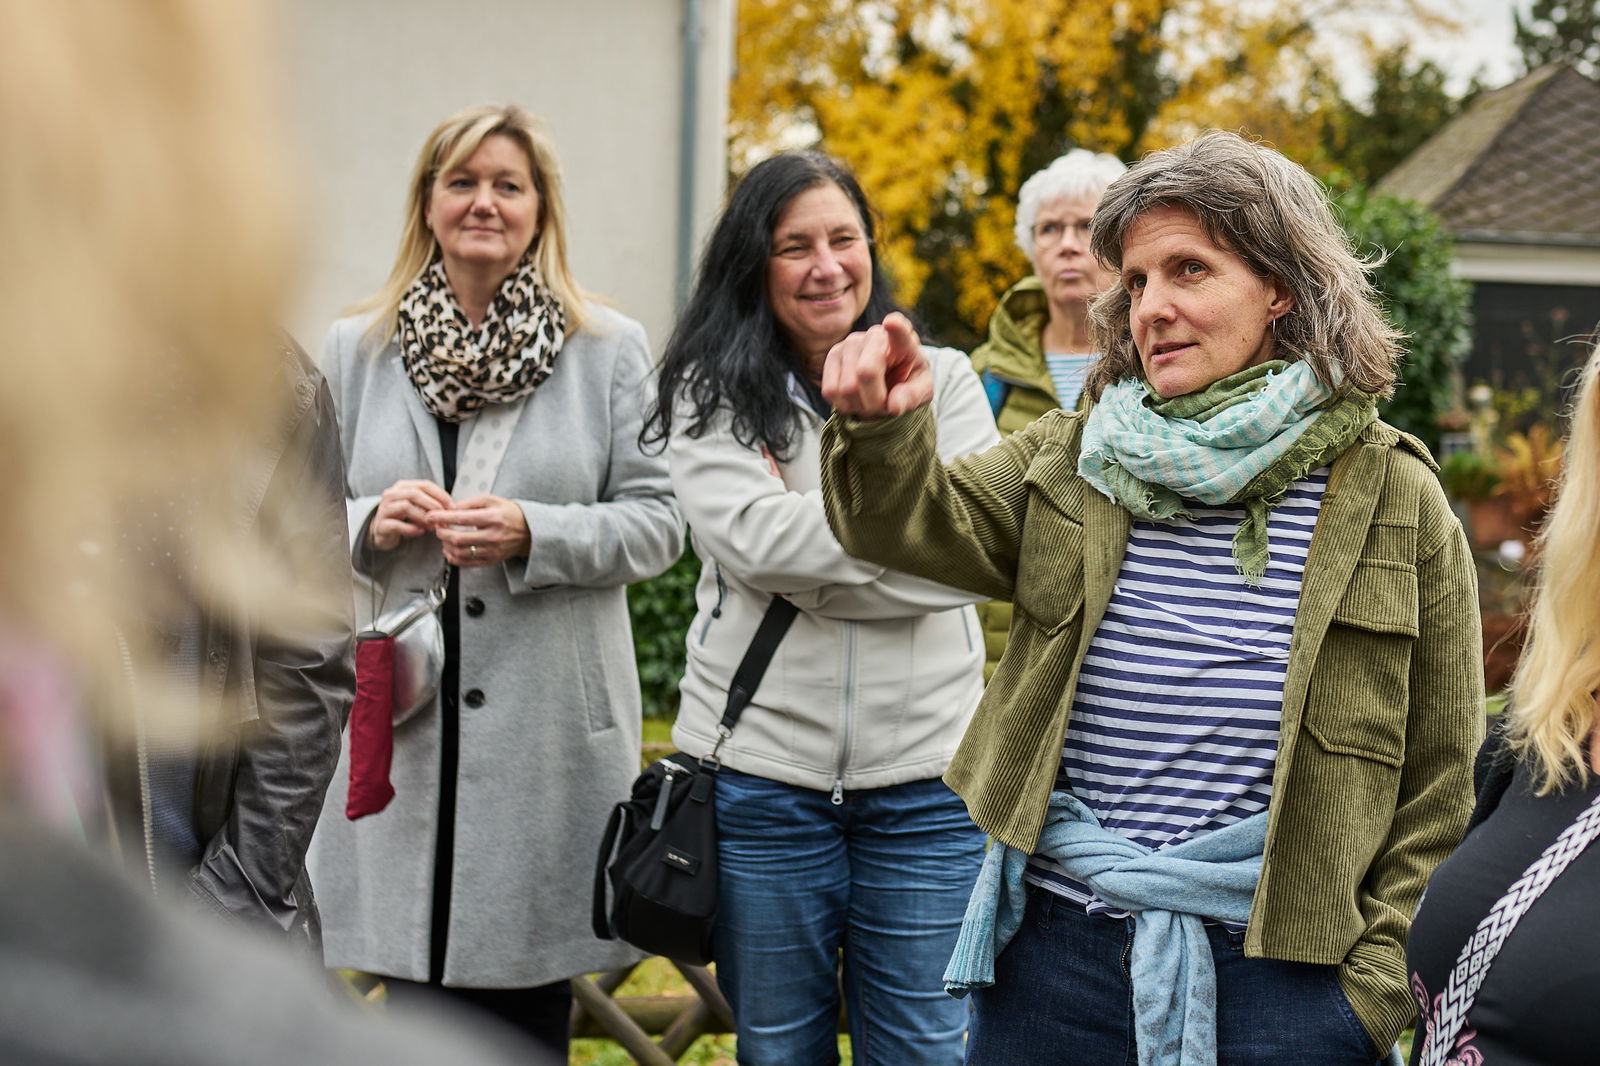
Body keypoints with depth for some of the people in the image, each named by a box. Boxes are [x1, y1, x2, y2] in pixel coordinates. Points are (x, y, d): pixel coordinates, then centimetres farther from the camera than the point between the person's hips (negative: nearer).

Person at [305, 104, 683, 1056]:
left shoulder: (612, 351, 5)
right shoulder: (355, 351, 10)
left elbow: (659, 521, 0)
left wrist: (533, 533, -15)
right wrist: (369, 523, -9)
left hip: (552, 728, -1)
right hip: (400, 726, 1)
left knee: (533, 1011, 6)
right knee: (417, 1013, 2)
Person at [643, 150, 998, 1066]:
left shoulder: (944, 380, 6)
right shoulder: (711, 395, 3)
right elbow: (752, 538, -14)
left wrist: (805, 539, -11)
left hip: (923, 775, 1)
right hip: (762, 773, 0)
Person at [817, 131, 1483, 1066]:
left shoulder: (1394, 498, -1)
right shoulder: (1070, 462, 7)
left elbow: (1441, 781, 2)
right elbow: (913, 522, -7)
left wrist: (1379, 983, -3)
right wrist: (880, 425, -28)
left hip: (1280, 977, -2)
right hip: (1051, 957, 3)